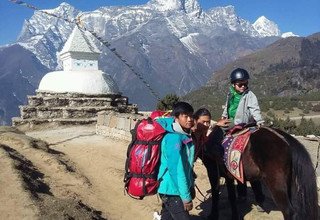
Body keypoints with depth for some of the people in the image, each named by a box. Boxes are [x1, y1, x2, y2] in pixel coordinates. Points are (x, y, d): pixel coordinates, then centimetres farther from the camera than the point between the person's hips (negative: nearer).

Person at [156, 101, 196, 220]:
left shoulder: (186, 135, 5)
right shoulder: (174, 138, -22)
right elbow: (177, 170, -23)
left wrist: (191, 188, 13)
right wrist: (186, 196, -20)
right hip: (172, 191, -8)